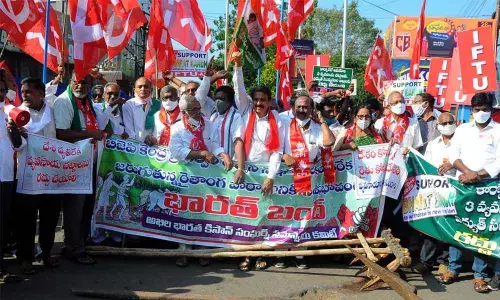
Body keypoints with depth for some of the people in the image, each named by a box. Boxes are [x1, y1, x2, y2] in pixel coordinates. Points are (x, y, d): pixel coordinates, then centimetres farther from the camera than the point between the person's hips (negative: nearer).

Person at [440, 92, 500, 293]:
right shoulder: (462, 129, 12)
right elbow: (453, 155, 4)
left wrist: (478, 175, -17)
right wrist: (467, 171, -14)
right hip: (462, 184, 3)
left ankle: (479, 275, 7)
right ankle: (453, 269, 14)